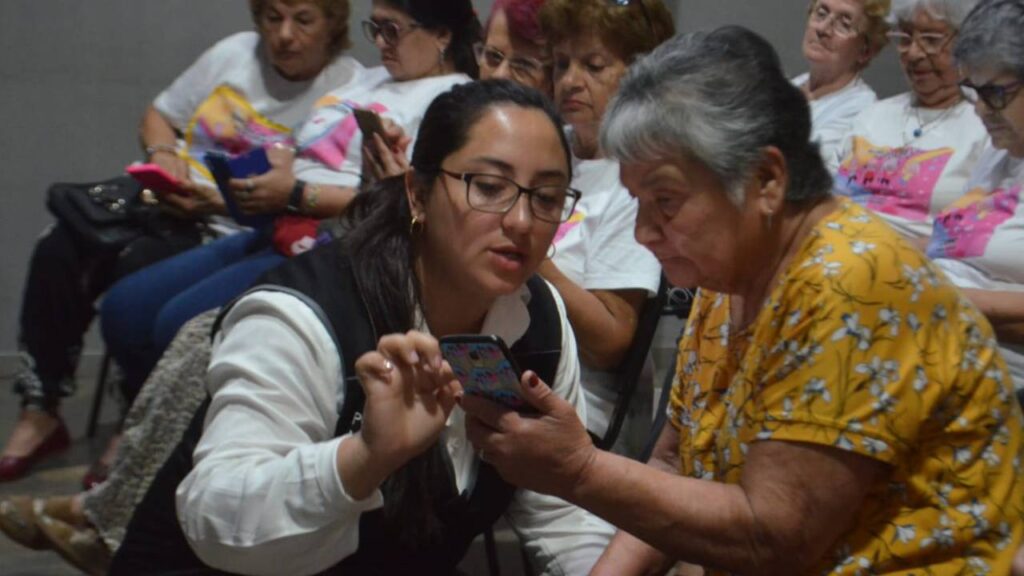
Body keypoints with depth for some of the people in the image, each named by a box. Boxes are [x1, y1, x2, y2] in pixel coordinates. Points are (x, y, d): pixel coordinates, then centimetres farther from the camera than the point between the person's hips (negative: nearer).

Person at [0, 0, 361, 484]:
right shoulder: (236, 53, 12)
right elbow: (159, 116, 22)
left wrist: (219, 201, -22)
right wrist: (163, 155, -1)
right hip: (164, 200, 6)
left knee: (139, 273, -33)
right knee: (57, 252, -18)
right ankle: (40, 413, -9)